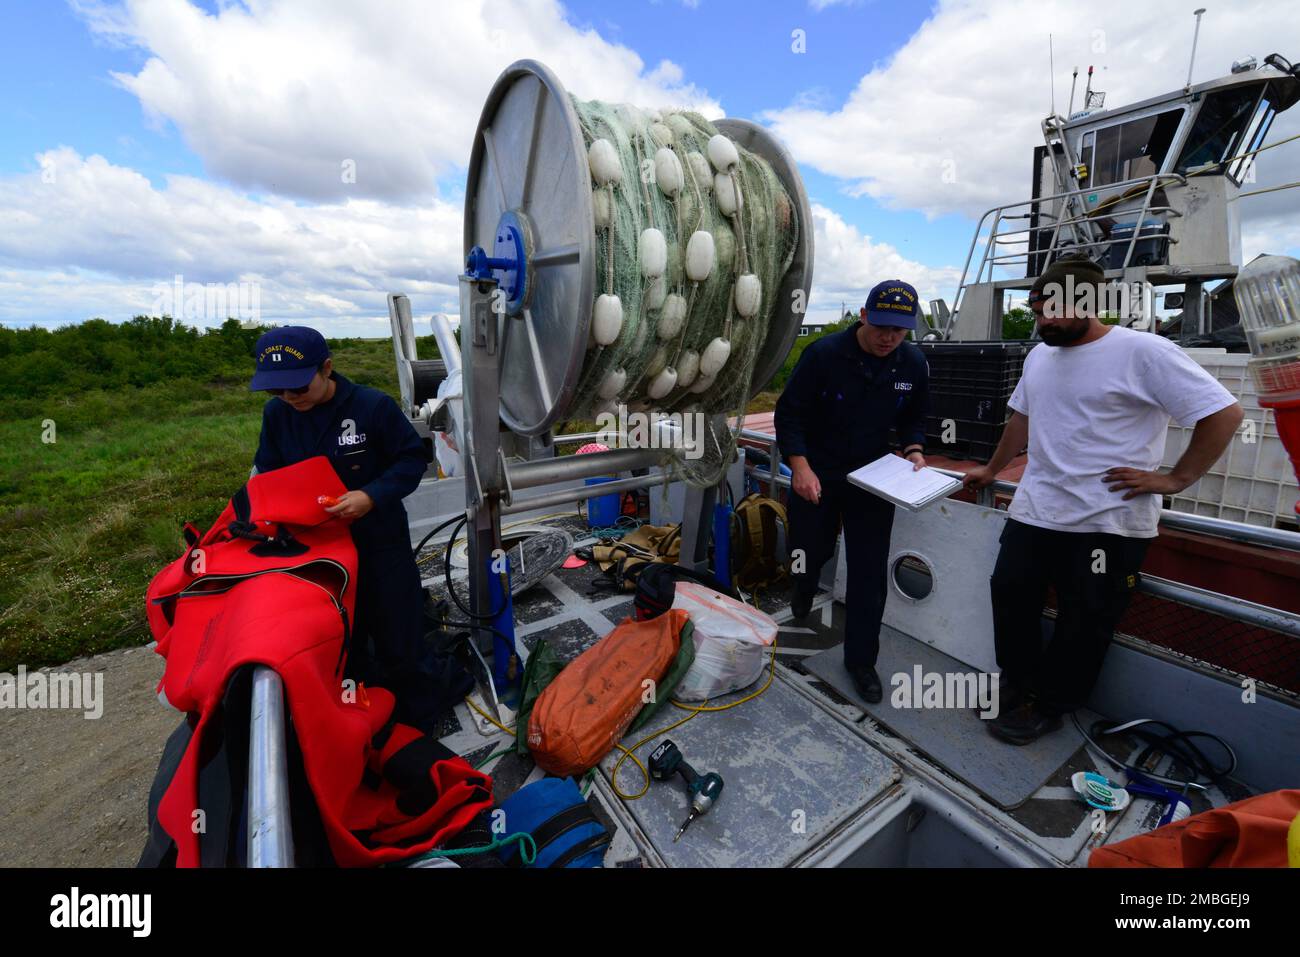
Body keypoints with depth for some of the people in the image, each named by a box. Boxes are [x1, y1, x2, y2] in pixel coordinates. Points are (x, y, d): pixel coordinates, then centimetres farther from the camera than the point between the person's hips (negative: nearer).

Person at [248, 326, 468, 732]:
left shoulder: (373, 405, -17)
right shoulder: (276, 413, -2)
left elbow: (414, 458, -12)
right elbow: (268, 472, 11)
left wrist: (372, 496, -26)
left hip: (380, 544, -5)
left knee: (399, 647, 5)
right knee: (339, 651, 20)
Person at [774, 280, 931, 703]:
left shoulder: (914, 363, -3)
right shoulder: (824, 353, -16)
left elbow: (914, 417, 13)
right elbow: (789, 411, -13)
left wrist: (914, 449, -8)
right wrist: (800, 466, -23)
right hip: (815, 476, -2)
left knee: (870, 573, 4)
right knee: (810, 554, 9)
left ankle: (861, 659, 21)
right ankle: (803, 594, 48)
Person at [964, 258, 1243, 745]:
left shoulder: (1143, 352, -11)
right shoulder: (1039, 355, 10)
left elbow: (1224, 412, -10)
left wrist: (1175, 478, -13)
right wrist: (991, 469, 25)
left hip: (1108, 522, -6)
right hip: (1033, 510, 6)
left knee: (1083, 625, 7)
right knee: (1010, 595, 11)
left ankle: (1047, 706, 24)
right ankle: (1017, 683, 30)